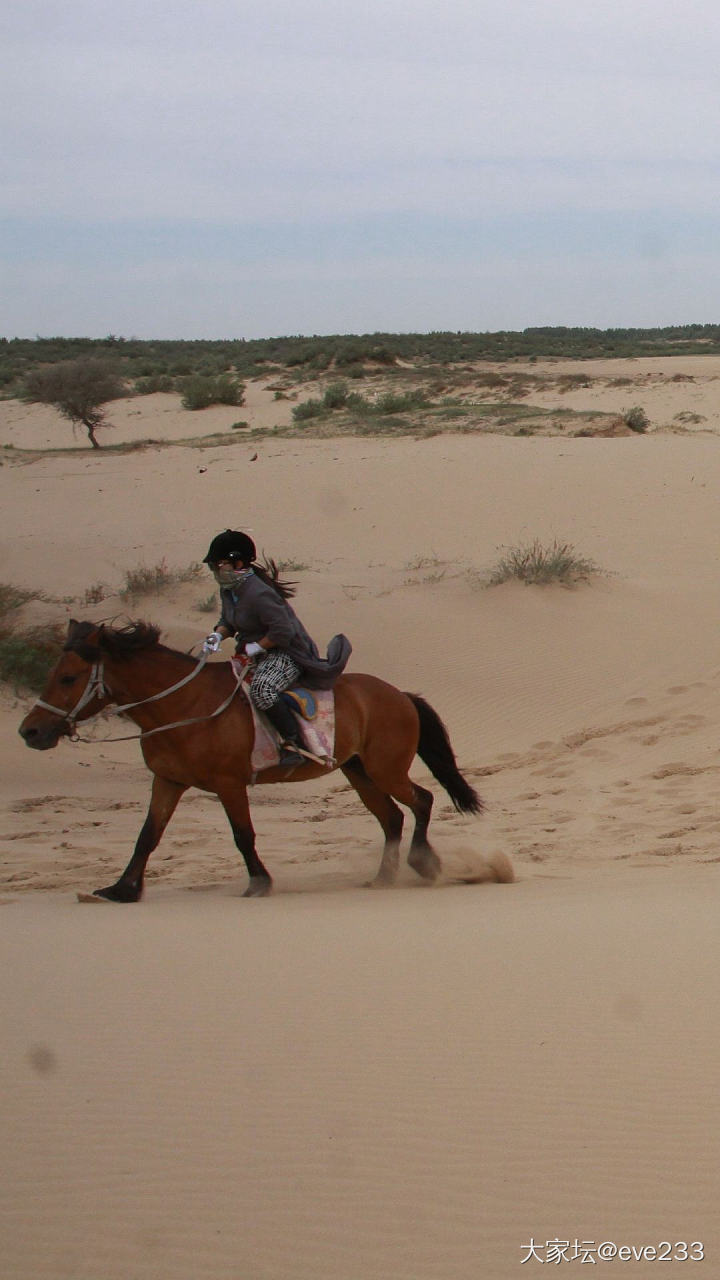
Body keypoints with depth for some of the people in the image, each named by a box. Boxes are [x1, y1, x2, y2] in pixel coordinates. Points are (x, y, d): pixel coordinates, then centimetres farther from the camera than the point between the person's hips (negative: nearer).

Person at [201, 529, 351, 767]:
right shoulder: (228, 590, 3)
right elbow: (227, 621, 18)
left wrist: (255, 647, -21)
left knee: (261, 689, -38)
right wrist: (217, 635, -4)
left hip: (287, 653, -11)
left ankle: (292, 743, -29)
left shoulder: (259, 594, -27)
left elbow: (283, 631, -28)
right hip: (257, 655, 11)